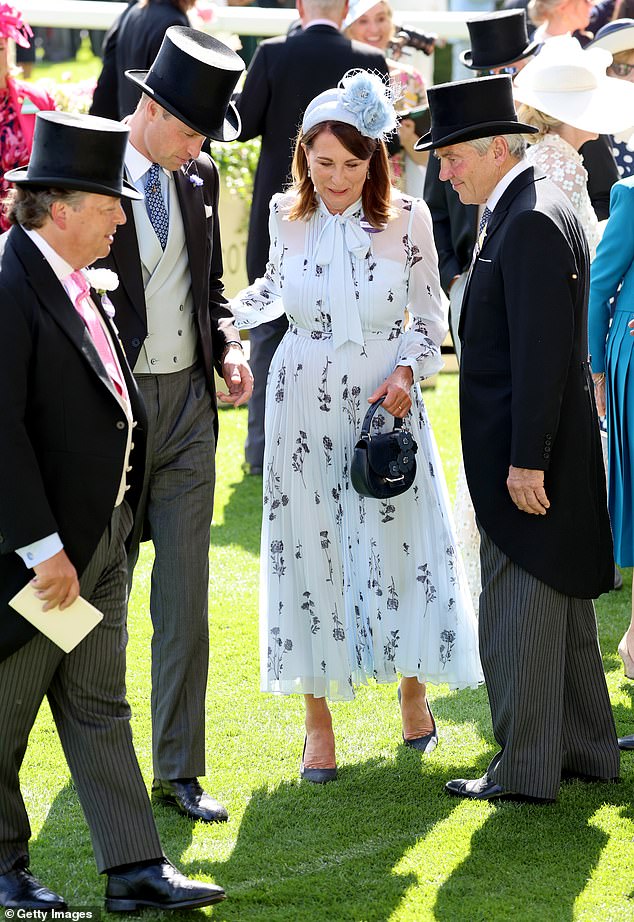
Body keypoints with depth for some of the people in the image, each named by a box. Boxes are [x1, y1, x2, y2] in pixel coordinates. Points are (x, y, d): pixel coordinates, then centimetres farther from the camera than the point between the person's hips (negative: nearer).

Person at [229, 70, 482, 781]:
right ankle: (318, 720, 17)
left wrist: (407, 372, -14)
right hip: (305, 401, 1)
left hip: (385, 400, -1)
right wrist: (226, 314, 1)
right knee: (311, 551, 5)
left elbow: (428, 315, 1)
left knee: (399, 543, 6)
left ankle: (413, 686, 32)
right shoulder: (287, 215, -3)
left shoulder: (407, 218, -8)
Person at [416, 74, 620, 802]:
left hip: (529, 452, -10)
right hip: (532, 449, 10)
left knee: (519, 612, -2)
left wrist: (525, 462, -23)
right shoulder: (521, 212, 12)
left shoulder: (532, 222, -19)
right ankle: (586, 749, 28)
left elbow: (542, 351, -23)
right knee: (561, 603, 18)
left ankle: (525, 769, 5)